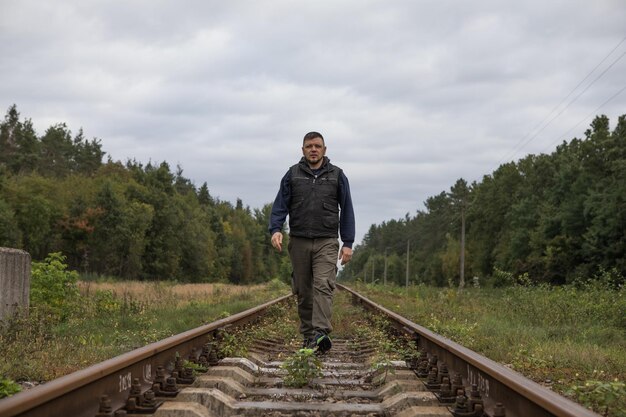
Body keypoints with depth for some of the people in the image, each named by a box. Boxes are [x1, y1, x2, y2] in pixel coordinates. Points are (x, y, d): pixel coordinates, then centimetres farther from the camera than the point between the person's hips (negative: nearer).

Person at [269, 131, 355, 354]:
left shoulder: (336, 175, 7)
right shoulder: (293, 174, 8)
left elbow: (347, 209, 7)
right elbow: (280, 205, 5)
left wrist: (348, 243, 1)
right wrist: (276, 229, -13)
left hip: (326, 242, -2)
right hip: (298, 241, 2)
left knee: (323, 286, -17)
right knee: (303, 291, 5)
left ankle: (321, 333, -27)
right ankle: (308, 337, 13)